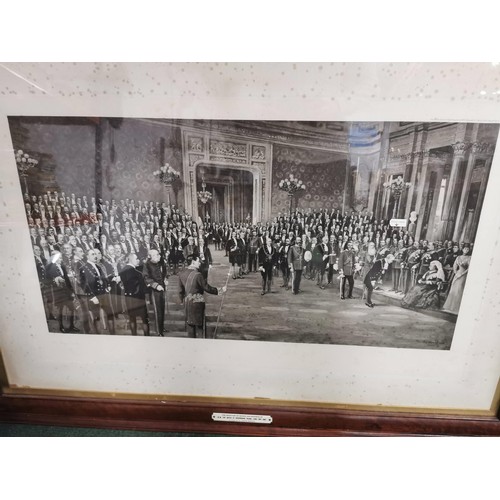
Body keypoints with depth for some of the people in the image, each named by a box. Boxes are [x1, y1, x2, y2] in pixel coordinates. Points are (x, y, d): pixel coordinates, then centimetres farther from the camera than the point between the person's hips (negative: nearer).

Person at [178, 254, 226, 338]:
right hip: (197, 301, -6)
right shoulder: (197, 274, -19)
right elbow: (207, 288, -15)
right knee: (201, 322, 10)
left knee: (190, 323, 15)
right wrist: (219, 290, -5)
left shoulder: (181, 273, 0)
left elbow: (181, 289, 8)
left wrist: (182, 300, 21)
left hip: (187, 301, 6)